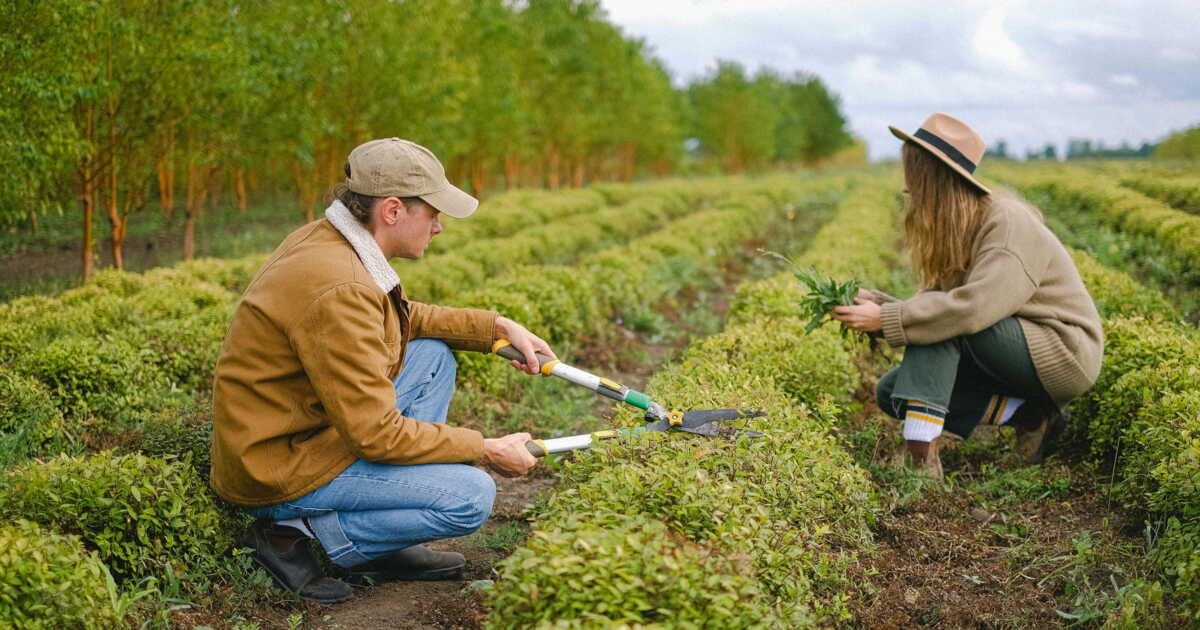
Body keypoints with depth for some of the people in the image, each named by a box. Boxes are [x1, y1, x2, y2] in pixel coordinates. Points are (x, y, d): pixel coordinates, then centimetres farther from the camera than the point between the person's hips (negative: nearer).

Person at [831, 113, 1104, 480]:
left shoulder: (1008, 224, -21)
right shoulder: (954, 232, 6)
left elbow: (973, 308, -35)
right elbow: (928, 308, 3)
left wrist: (884, 319, -32)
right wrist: (872, 301, -12)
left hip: (1065, 355, -9)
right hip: (1013, 356, 9)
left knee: (944, 322, -28)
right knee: (891, 392, -4)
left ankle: (921, 454, -35)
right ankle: (1027, 416, -4)